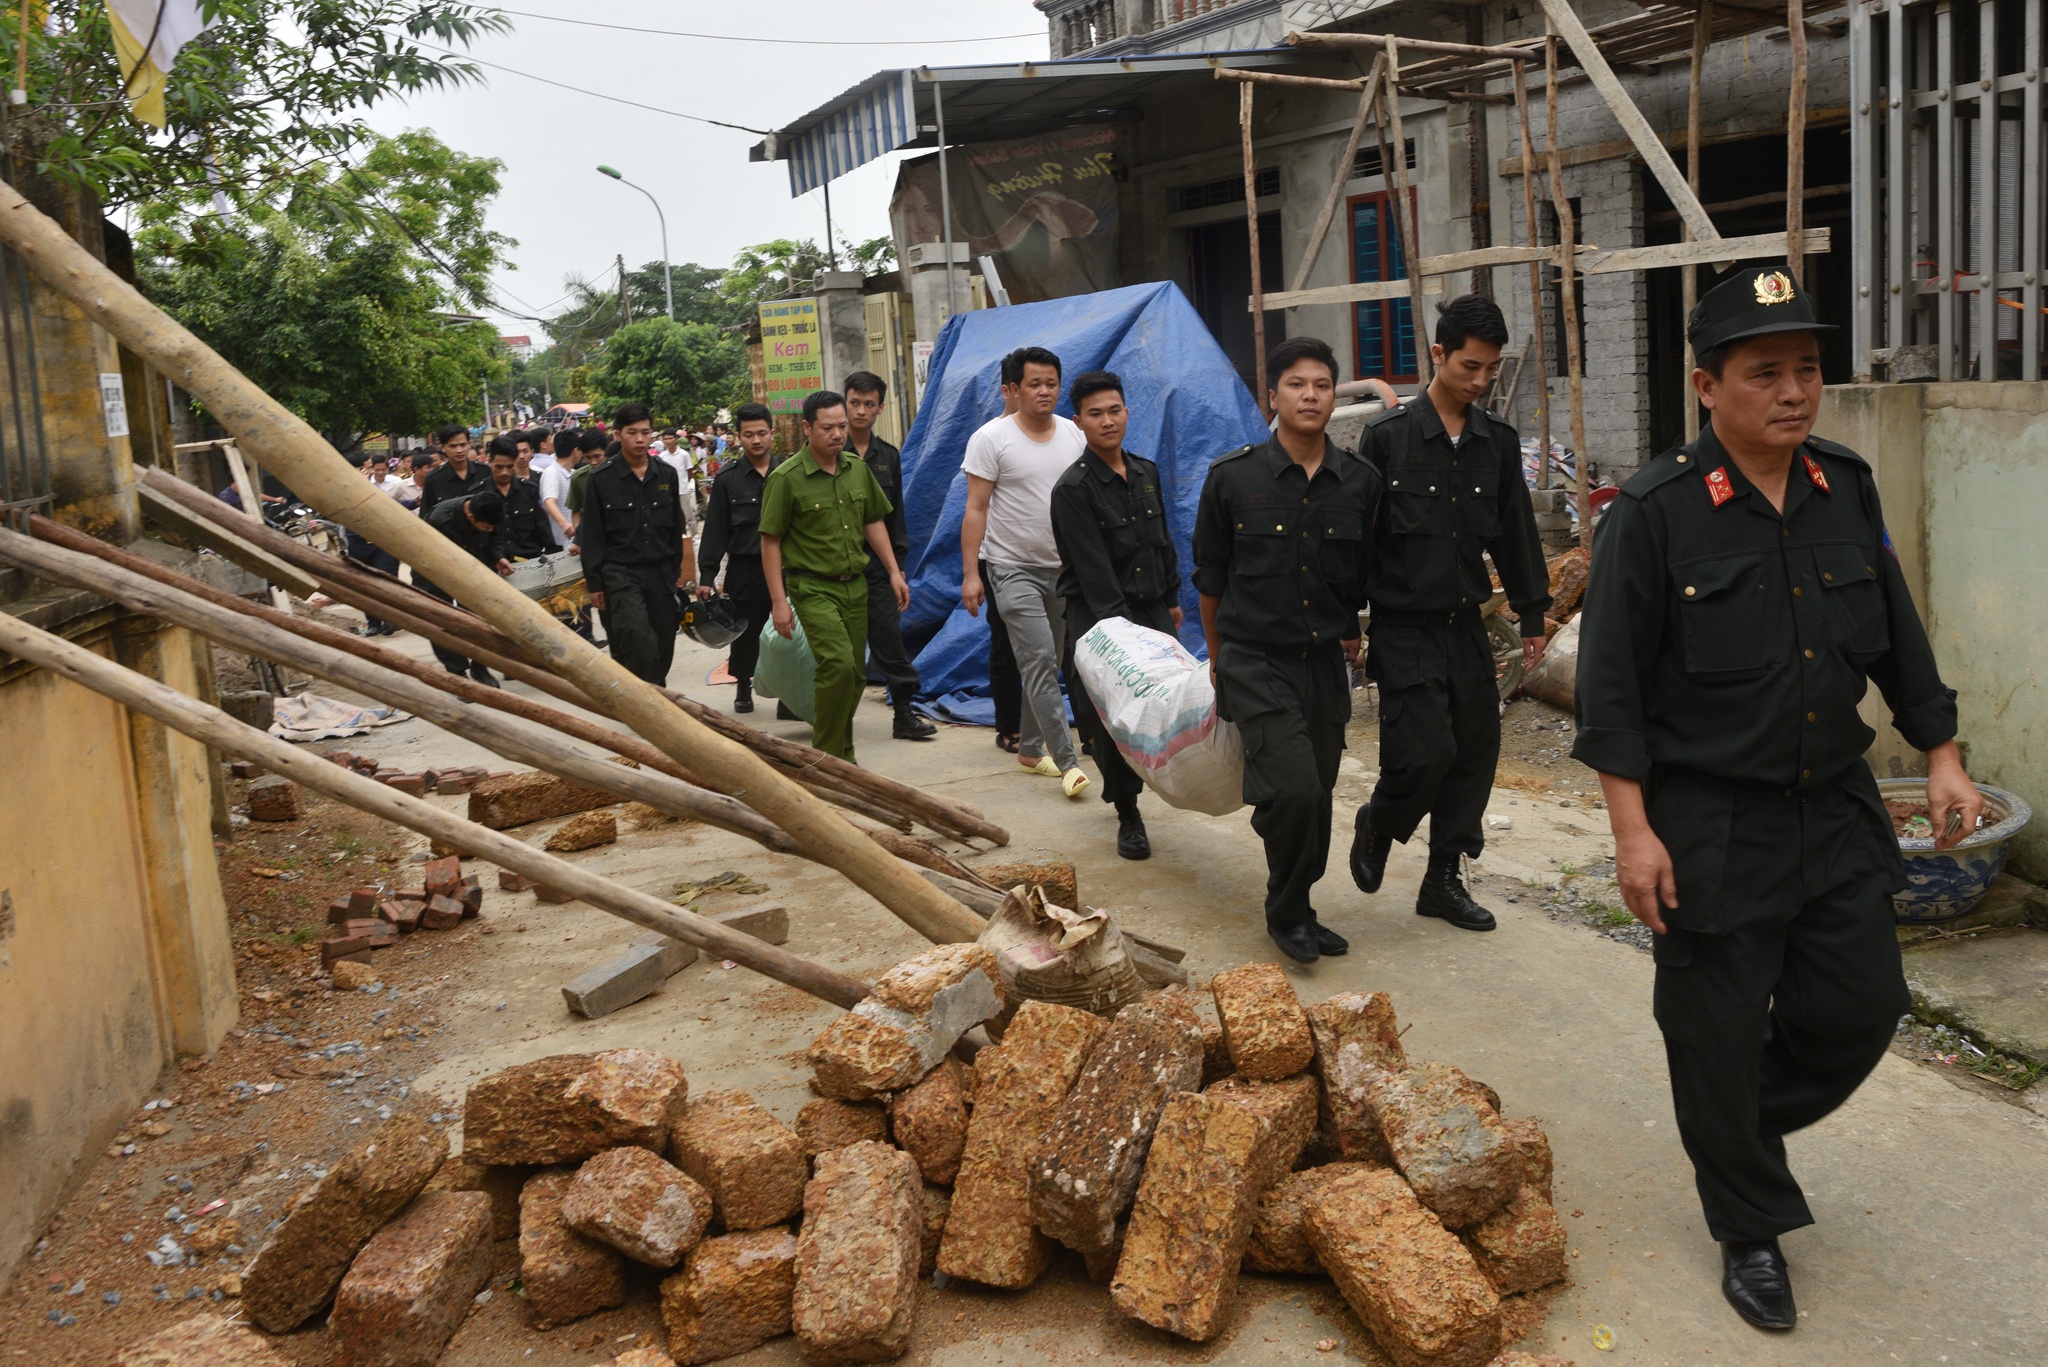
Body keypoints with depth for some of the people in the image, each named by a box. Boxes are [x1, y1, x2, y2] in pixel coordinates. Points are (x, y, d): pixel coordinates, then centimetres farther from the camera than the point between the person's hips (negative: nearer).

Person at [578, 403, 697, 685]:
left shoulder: (667, 475, 8)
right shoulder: (601, 479, -2)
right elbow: (591, 536, 0)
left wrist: (676, 572, 14)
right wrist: (594, 584, -2)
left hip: (661, 573, 4)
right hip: (620, 573, -4)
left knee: (662, 644, 7)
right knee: (639, 640, -23)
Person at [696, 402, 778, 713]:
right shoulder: (727, 479, 1)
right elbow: (715, 530, 2)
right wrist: (706, 576, -2)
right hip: (745, 569, 0)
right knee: (746, 635, 8)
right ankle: (743, 688, 27)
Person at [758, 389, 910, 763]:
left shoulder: (857, 469, 7)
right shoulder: (786, 478, -9)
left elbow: (874, 522, 18)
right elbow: (770, 542, -8)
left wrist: (894, 571, 12)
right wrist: (779, 601, -12)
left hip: (856, 585, 6)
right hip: (813, 588, -6)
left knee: (854, 675, 7)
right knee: (838, 664, -20)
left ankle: (843, 756, 22)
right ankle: (827, 757, -7)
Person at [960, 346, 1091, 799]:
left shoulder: (1074, 436, 5)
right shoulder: (991, 439, -7)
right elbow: (976, 510, -7)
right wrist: (970, 572, -12)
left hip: (1064, 568, 5)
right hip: (1014, 568, -5)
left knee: (1046, 665, 12)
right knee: (1040, 661, -13)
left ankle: (1031, 749, 26)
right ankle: (1067, 761, -12)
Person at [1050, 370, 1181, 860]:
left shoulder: (1146, 473, 10)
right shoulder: (1073, 488, -12)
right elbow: (1094, 570, -18)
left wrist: (1172, 598, 23)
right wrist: (1122, 627, -23)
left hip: (1150, 608, 6)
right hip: (1097, 616, -6)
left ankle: (1129, 787, 26)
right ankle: (1127, 816, 10)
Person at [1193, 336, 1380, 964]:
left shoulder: (1361, 482, 1)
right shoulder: (1233, 477, -6)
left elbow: (1366, 577, 14)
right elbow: (1210, 576, 6)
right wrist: (1220, 655, 13)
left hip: (1326, 662, 4)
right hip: (1256, 660, -3)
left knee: (1313, 799, 8)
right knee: (1295, 791, -17)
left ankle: (1296, 912, 29)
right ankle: (1287, 912, 6)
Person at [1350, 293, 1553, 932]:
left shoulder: (1499, 441, 7)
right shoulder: (1388, 435, -7)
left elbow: (1516, 533, 14)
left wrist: (1532, 615, 14)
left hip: (1466, 625, 5)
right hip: (1405, 627, -5)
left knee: (1476, 749, 6)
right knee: (1426, 750, -13)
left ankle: (1444, 879, 20)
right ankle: (1375, 828, 18)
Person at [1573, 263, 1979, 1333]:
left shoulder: (1848, 491, 4)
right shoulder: (1655, 512, -14)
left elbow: (1897, 637, 14)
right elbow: (1611, 683, -14)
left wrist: (1941, 757, 12)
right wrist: (1632, 830, -16)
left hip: (1835, 807, 5)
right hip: (1710, 828, -5)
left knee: (1861, 1004, 10)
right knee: (1718, 1035, 6)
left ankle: (1750, 1116, 40)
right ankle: (1751, 1232, 27)